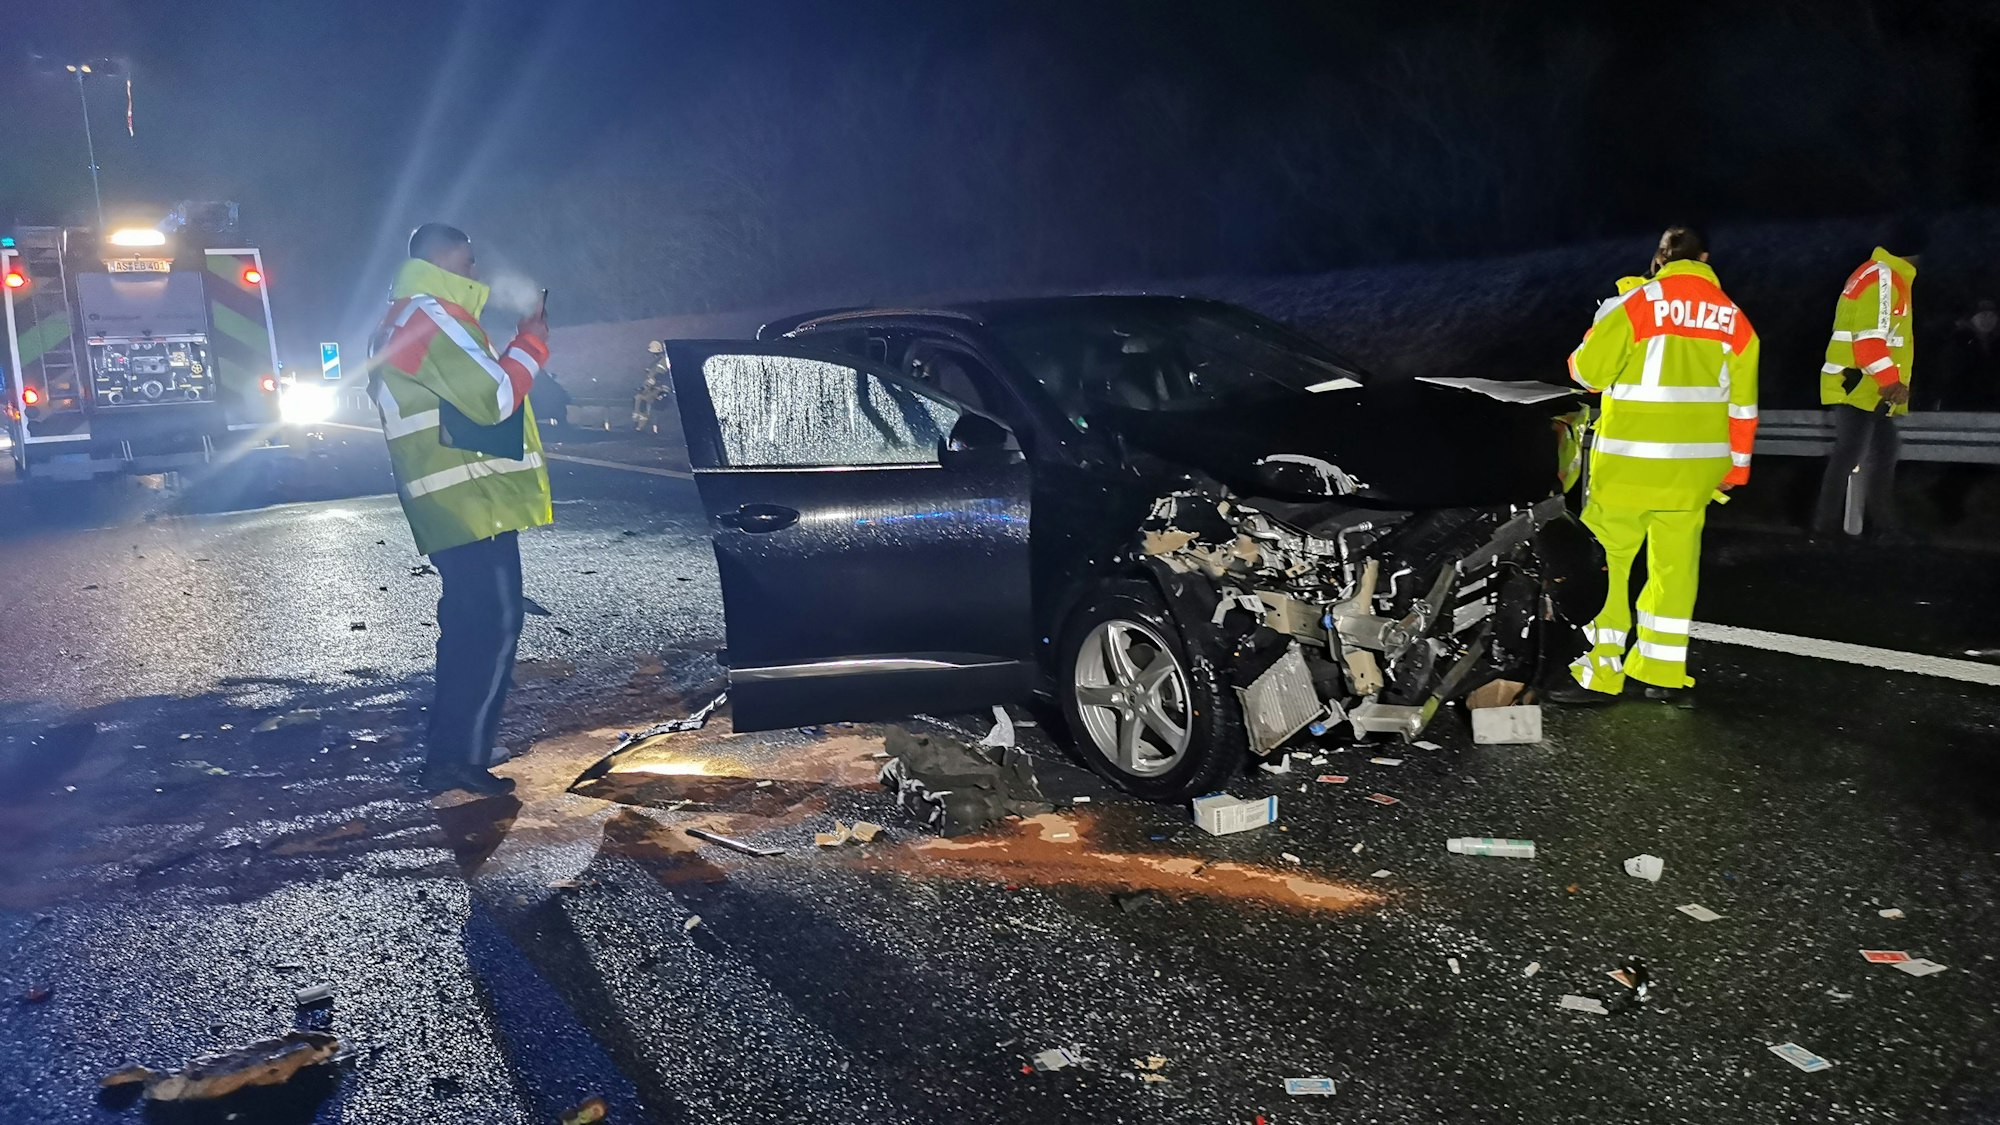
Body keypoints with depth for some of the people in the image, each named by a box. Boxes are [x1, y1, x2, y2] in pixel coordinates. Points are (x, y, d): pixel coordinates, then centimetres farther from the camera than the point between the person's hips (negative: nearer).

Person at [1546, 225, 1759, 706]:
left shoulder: (1636, 303, -9)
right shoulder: (1734, 318, 7)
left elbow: (1587, 370, -10)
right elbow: (1742, 403, 10)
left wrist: (1587, 359, 14)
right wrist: (1736, 466, 19)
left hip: (1630, 464, -5)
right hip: (1695, 466, 5)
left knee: (1606, 562, 3)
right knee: (1674, 566, 13)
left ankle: (1601, 674, 4)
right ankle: (1663, 673, 19)